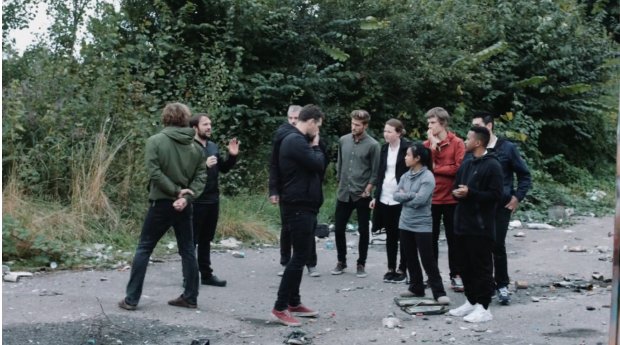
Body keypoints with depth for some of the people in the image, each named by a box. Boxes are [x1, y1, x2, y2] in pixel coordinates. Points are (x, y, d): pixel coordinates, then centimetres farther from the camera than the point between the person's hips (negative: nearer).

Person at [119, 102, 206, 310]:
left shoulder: (155, 141, -7)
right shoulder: (195, 146, 5)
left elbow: (155, 173, -16)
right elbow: (200, 176, -3)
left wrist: (176, 191, -12)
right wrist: (186, 195, -12)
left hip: (161, 203, -3)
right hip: (184, 205, 3)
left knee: (144, 249, 5)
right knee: (187, 251, 12)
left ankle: (131, 299, 5)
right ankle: (190, 297, 15)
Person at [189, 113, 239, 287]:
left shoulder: (213, 146, 11)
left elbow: (224, 168, 17)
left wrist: (232, 156, 2)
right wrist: (204, 165, -31)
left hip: (213, 200, 8)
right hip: (196, 201, -8)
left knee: (206, 240, 16)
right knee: (191, 240, 1)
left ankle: (206, 274, 25)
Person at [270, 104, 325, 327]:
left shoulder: (296, 140, 16)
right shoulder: (296, 141, -18)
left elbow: (313, 167, 20)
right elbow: (318, 165, -18)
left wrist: (313, 147, 7)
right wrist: (315, 146, -4)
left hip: (302, 206, 11)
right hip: (298, 207, -11)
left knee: (301, 255, 15)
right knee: (300, 256, -8)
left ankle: (294, 303, 22)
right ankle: (280, 307, -4)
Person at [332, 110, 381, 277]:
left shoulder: (373, 145, -8)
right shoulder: (343, 140, 4)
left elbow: (375, 172, -6)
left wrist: (368, 190, -11)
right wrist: (339, 181, 11)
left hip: (362, 195, -3)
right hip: (343, 193, 4)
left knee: (363, 231, 5)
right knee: (339, 229, 6)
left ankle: (361, 264, 18)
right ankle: (341, 261, 22)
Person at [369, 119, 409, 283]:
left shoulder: (407, 148, -8)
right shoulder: (384, 148, 10)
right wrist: (376, 196, 12)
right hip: (385, 198, 5)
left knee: (403, 235, 4)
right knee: (390, 235, 11)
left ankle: (402, 270, 12)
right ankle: (391, 268, 18)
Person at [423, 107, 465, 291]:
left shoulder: (457, 143, -5)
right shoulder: (427, 144, 7)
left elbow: (459, 168, -15)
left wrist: (435, 168, -10)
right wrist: (433, 146, -13)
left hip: (451, 198, -4)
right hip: (431, 199, 4)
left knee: (453, 238, 4)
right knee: (431, 238, 10)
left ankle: (455, 275, 11)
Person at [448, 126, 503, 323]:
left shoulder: (492, 165, -10)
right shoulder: (466, 164, 16)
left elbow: (495, 195, -15)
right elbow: (457, 187, 23)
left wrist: (470, 193, -20)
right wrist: (457, 193, -1)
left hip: (481, 227, -8)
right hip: (462, 224, 8)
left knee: (482, 267, -2)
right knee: (465, 266, 13)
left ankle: (483, 307, 3)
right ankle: (471, 302, 24)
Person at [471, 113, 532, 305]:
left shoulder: (507, 148, -3)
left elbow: (525, 175, 2)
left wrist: (517, 197, -5)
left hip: (501, 205, -3)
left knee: (497, 245, -6)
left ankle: (502, 285, 8)